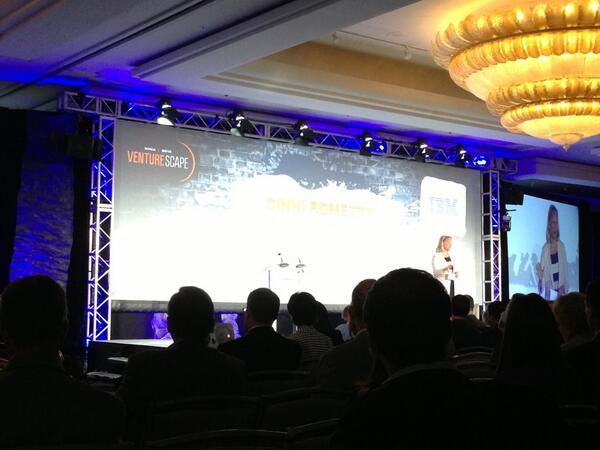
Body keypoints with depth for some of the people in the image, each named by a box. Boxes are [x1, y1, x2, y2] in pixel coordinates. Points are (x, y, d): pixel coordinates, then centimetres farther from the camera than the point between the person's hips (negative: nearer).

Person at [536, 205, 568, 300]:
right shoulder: (545, 248, -3)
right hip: (549, 292, -2)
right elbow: (543, 273, 1)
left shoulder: (561, 246, 2)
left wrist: (563, 288, -5)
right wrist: (540, 275, -21)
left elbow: (565, 269, 4)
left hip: (561, 291, 2)